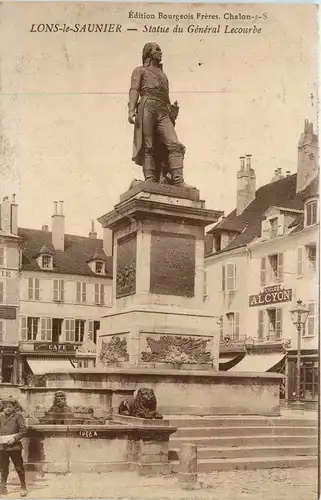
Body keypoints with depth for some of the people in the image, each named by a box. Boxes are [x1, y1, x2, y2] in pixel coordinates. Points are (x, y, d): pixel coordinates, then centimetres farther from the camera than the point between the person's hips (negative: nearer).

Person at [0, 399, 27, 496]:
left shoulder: (18, 415, -3)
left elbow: (23, 430, -7)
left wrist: (15, 438, -18)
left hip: (14, 446, -4)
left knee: (19, 467, 2)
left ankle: (23, 487, 13)